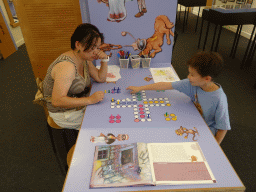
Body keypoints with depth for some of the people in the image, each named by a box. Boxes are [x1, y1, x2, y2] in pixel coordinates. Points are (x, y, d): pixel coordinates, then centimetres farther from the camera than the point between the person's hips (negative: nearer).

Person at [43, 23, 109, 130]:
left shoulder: (84, 59, -2)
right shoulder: (66, 66, -31)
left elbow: (100, 79, 6)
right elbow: (57, 101, -35)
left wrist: (104, 60, -10)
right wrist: (89, 100, -39)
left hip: (79, 104, 9)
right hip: (66, 114, -8)